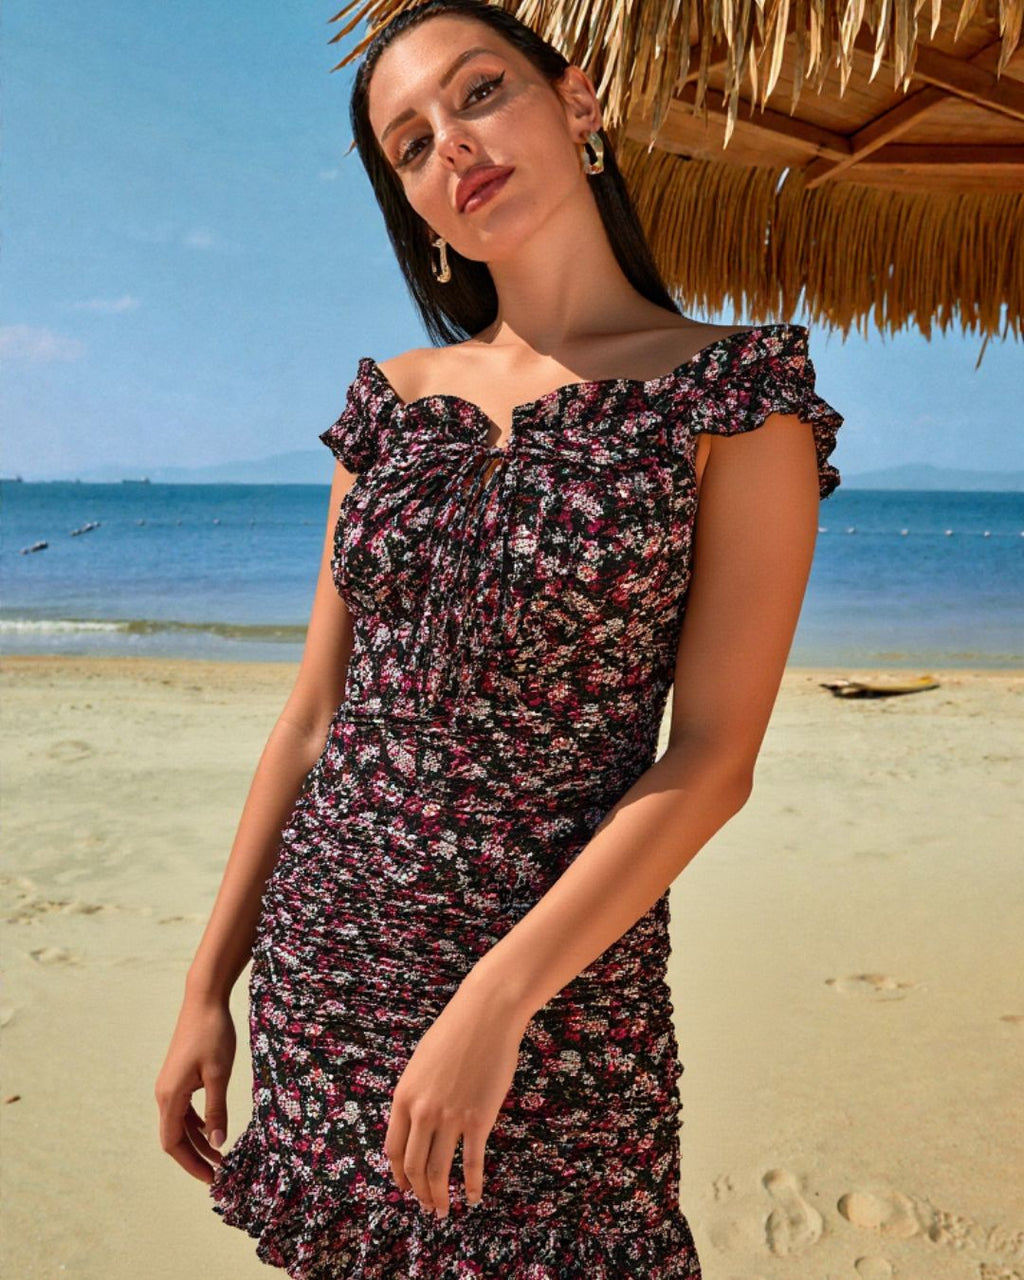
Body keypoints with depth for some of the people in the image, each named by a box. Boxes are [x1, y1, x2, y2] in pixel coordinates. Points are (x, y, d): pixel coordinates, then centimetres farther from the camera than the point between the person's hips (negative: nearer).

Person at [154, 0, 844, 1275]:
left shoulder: (738, 392, -7)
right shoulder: (390, 401, 5)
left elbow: (713, 759, -12)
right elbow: (314, 716, 6)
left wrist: (496, 1000, -18)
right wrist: (209, 983, 7)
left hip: (557, 971, -4)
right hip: (324, 961, 4)